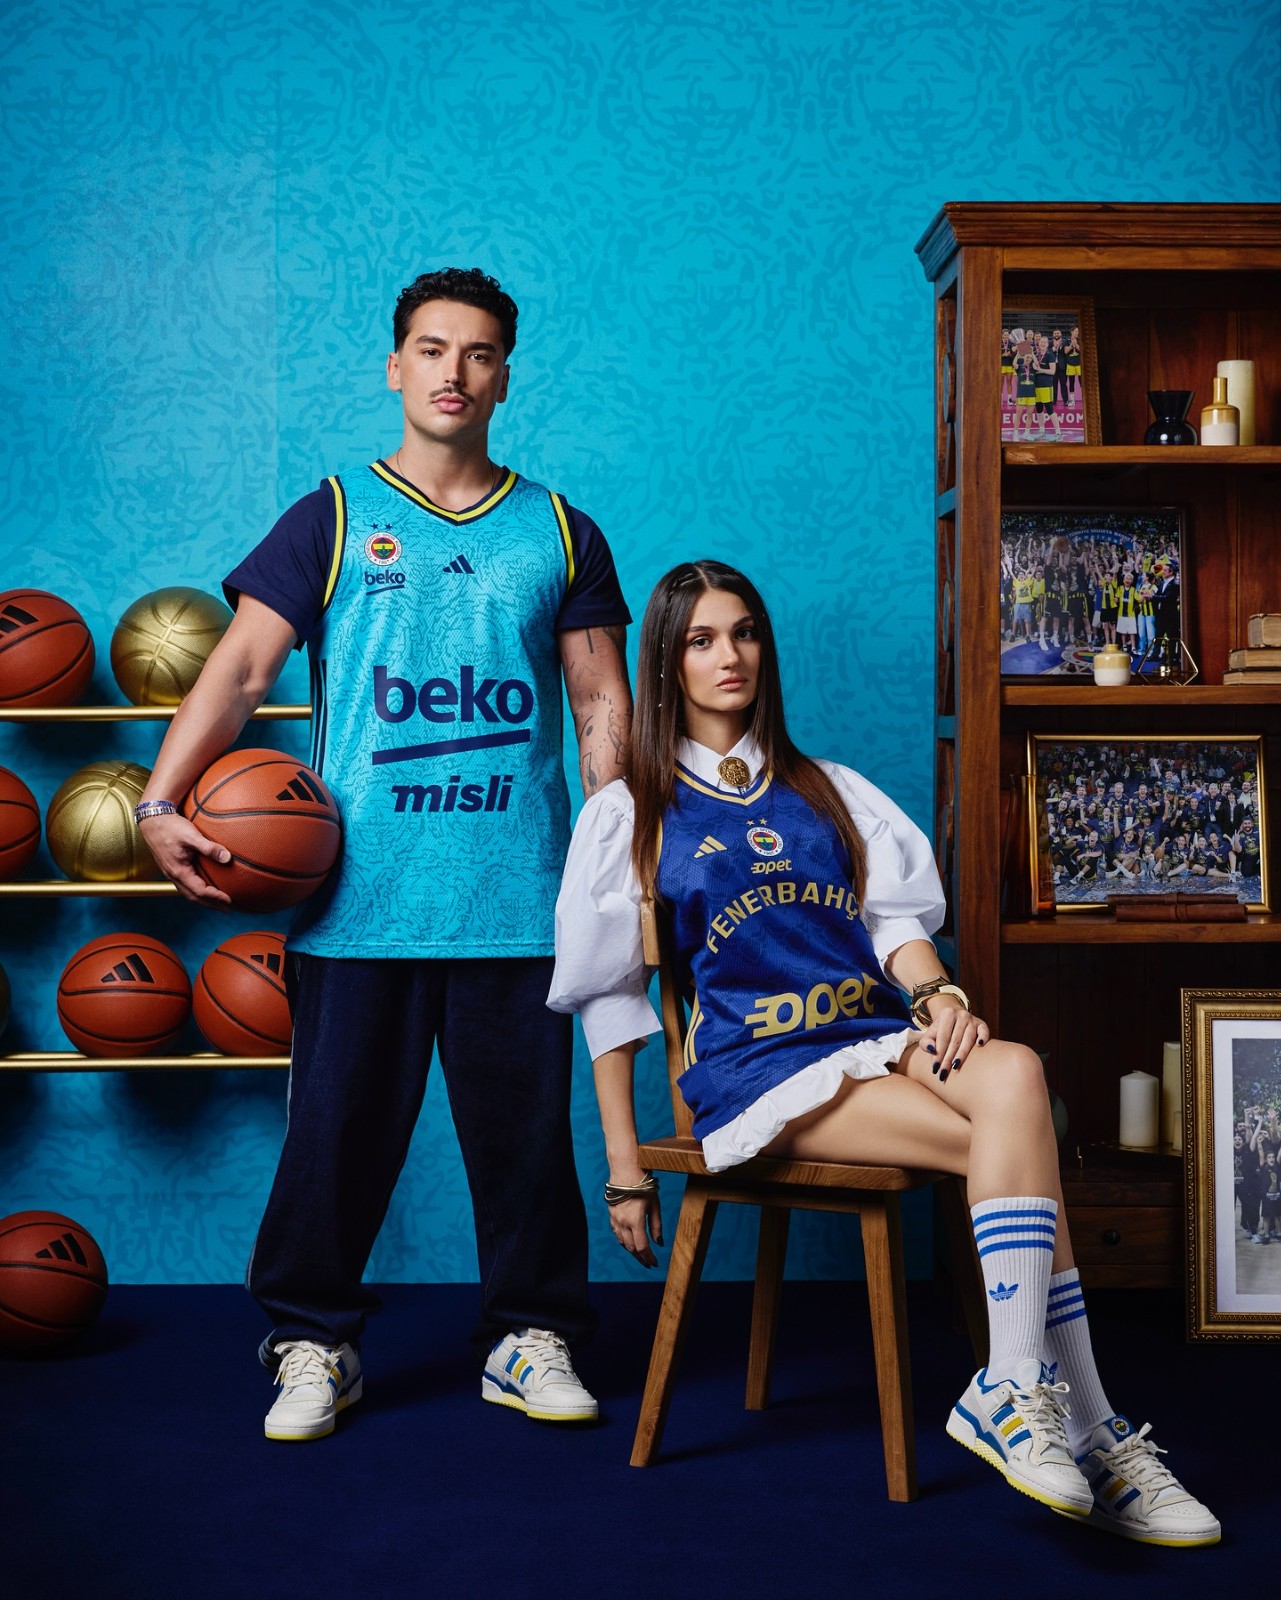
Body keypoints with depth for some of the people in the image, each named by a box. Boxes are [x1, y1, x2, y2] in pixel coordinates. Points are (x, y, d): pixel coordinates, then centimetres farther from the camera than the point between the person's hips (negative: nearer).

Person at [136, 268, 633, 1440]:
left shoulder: (559, 533, 12)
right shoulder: (332, 518, 7)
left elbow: (603, 704, 11)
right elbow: (239, 670, 0)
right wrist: (161, 802, -12)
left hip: (519, 896, 1)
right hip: (361, 896, -1)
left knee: (525, 1124, 6)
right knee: (341, 1122, 4)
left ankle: (533, 1338, 22)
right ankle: (315, 1343, 19)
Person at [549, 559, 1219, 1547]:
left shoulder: (830, 792, 24)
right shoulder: (630, 816, 12)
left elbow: (892, 916, 13)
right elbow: (608, 999, 8)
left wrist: (936, 994, -10)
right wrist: (626, 1168, 3)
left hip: (878, 1038, 4)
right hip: (758, 1070, -4)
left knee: (1014, 1073, -33)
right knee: (1017, 1140, -28)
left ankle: (1013, 1389, -32)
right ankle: (1085, 1428, -27)